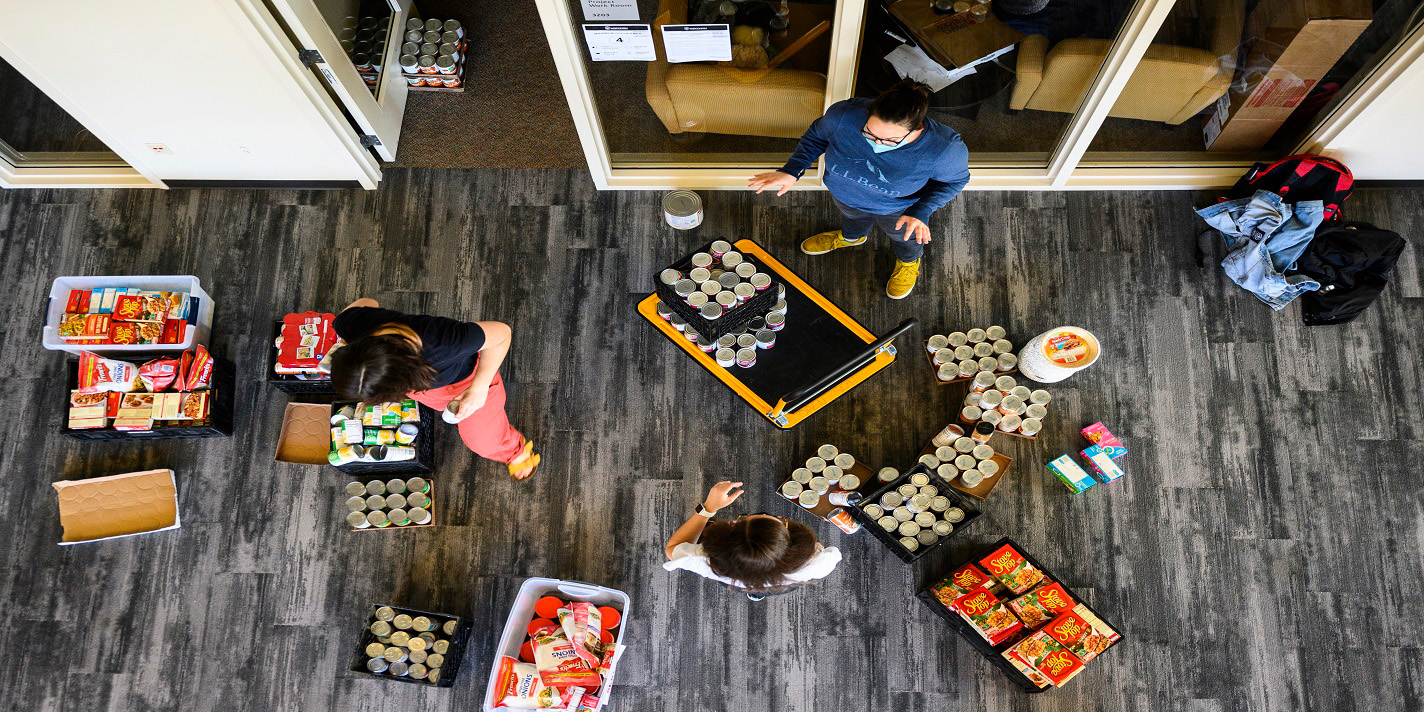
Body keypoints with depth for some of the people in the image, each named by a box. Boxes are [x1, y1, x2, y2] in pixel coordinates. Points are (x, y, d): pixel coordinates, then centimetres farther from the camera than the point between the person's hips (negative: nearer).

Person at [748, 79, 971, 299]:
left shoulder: (945, 149, -42)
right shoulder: (843, 115, -39)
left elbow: (955, 179, -18)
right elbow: (818, 134, -15)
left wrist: (921, 212, -32)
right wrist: (792, 170, -27)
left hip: (898, 208, -2)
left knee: (901, 233, 33)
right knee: (853, 216, 37)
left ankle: (908, 261, 70)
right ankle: (852, 237, 75)